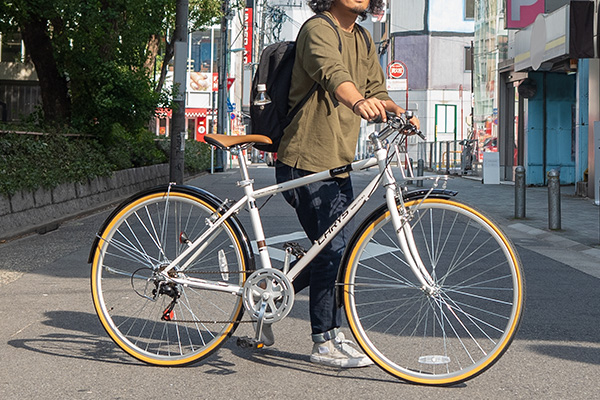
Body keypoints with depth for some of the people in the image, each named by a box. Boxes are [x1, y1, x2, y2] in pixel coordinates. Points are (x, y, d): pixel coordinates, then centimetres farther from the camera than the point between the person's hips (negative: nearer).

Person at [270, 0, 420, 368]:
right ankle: (326, 342, 4)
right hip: (306, 162, -9)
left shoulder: (363, 41, 14)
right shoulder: (318, 30, -13)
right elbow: (333, 74, -33)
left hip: (338, 164, 9)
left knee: (338, 250, 12)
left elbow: (376, 91, 9)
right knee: (334, 249, -8)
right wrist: (358, 102, -53)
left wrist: (397, 111, -13)